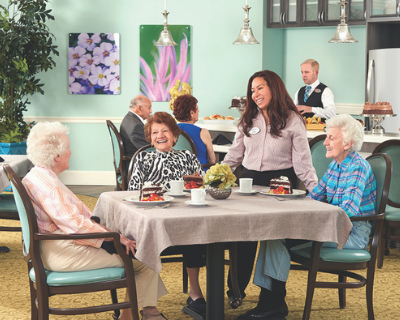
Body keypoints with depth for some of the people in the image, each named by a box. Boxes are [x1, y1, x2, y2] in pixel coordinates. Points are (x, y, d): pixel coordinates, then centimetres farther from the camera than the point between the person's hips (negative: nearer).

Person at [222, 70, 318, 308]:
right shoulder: (248, 119, 9)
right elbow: (235, 154, 15)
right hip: (249, 181, 4)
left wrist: (317, 190, -11)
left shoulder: (292, 121, -4)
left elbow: (302, 161, -5)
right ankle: (236, 289, 13)